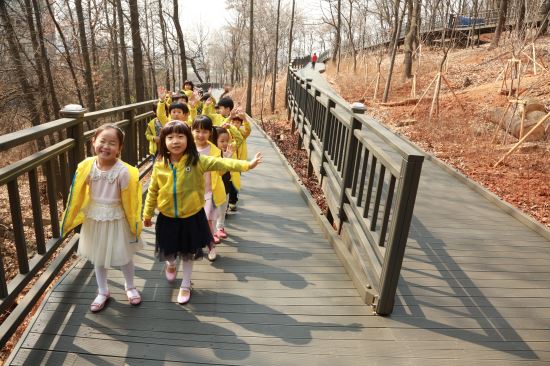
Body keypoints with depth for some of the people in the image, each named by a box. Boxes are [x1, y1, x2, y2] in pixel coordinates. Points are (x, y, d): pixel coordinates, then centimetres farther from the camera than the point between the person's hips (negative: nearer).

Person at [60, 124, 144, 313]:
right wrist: (70, 219, 4)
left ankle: (130, 287, 40)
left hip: (117, 219, -3)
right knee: (97, 257, 18)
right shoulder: (86, 167, -12)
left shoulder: (123, 171, -22)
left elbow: (128, 200, -13)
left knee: (124, 255, 13)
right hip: (94, 219, 3)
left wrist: (134, 223, -7)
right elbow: (77, 195, 0)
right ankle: (103, 291, 41)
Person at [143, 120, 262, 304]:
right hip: (167, 218, 2)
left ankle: (185, 285, 37)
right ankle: (170, 264, 57)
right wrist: (147, 214, 10)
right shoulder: (160, 165, -8)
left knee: (188, 254, 15)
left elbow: (221, 163, -24)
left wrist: (246, 165, -36)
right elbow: (152, 191, 2)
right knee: (169, 252, 20)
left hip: (192, 217, -1)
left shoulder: (197, 161, -15)